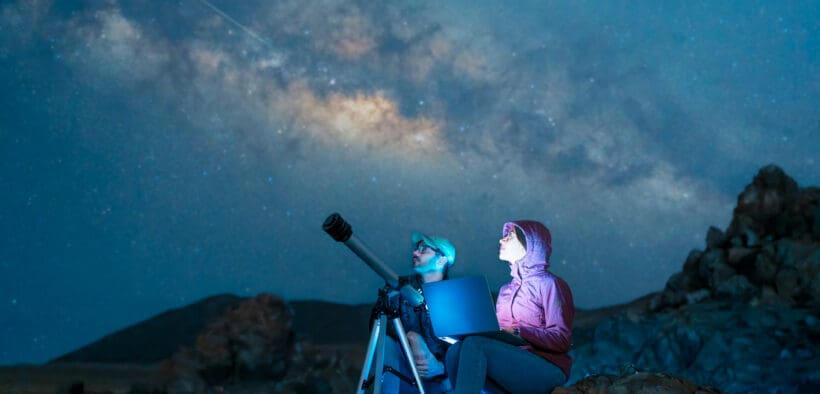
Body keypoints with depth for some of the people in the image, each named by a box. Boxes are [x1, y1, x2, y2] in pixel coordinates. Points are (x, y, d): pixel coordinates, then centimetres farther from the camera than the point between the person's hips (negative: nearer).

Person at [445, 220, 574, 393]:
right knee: (455, 350, -23)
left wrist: (518, 332, -19)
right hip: (510, 363, 6)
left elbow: (562, 340, -8)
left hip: (546, 371, -6)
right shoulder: (506, 290, 24)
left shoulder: (549, 284, 2)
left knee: (475, 344, -30)